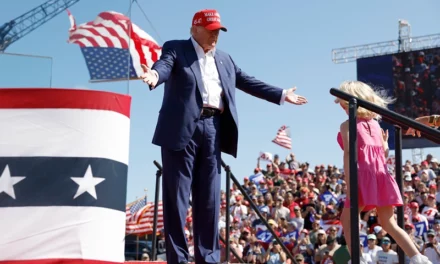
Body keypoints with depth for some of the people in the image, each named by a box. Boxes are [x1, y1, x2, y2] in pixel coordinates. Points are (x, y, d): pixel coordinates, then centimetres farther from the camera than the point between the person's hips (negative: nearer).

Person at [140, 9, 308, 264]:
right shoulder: (176, 49, 6)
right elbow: (165, 65, -13)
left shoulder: (225, 59, 24)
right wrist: (155, 75, -37)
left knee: (210, 199, 4)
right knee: (177, 196, -4)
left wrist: (282, 94, 25)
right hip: (182, 129, -5)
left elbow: (248, 82, 27)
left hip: (212, 130, 5)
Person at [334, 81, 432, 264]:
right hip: (382, 175, 6)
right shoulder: (375, 123, 16)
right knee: (389, 223, 11)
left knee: (347, 220, 7)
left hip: (363, 175, -6)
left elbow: (348, 154, -11)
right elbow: (384, 150, 17)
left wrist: (348, 184, -15)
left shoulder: (347, 125, -1)